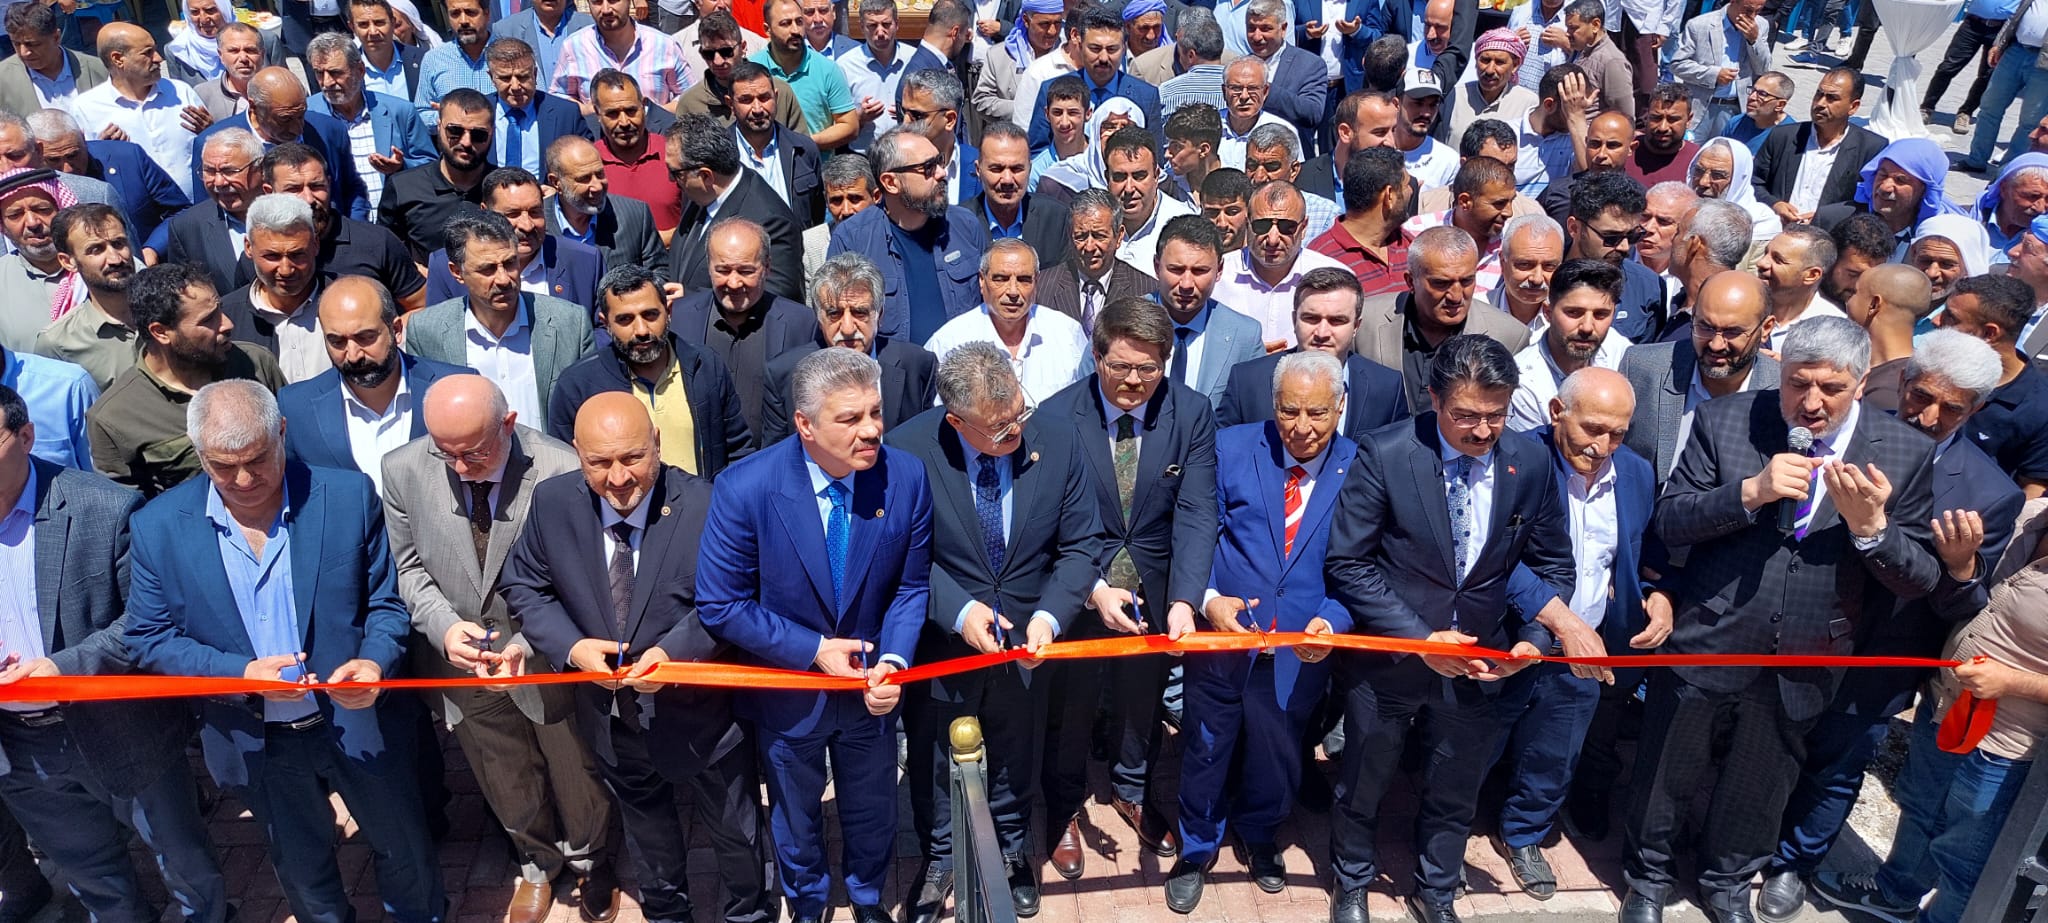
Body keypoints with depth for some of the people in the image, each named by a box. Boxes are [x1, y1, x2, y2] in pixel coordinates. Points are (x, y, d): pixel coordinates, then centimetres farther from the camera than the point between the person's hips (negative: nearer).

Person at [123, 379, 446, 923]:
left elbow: (386, 603, -6)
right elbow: (148, 639, -5)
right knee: (303, 869, 24)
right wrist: (242, 672, -22)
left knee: (406, 849, 19)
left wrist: (376, 662, -27)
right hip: (256, 744, 1)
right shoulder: (158, 527, -11)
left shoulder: (348, 497, -13)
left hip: (359, 722, -1)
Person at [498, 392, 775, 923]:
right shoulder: (552, 502, -13)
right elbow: (522, 585, -2)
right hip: (610, 715, 3)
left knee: (735, 830, 19)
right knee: (645, 828, 28)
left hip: (698, 713, -3)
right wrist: (570, 647, -19)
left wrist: (674, 651, -31)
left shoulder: (705, 507, -24)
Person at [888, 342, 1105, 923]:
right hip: (940, 643, -2)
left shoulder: (1058, 443, -16)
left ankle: (1012, 850, 52)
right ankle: (938, 858, 49)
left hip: (1026, 639, 2)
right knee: (934, 764, 21)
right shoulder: (908, 450, -23)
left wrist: (1050, 615, -23)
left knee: (1016, 759, 24)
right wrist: (958, 610, -25)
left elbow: (1081, 545, -8)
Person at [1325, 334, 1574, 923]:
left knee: (1456, 792, 21)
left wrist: (1534, 638, -12)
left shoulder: (1530, 465, -9)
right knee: (1363, 784, 19)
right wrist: (1419, 639, -21)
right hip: (1388, 657, -2)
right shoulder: (1385, 455, -20)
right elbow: (1347, 564, -17)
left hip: (1479, 664, 3)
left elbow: (1553, 565, 4)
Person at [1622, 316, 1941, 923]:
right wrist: (1751, 491, -28)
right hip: (1707, 645, -1)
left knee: (1760, 787, 23)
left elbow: (1919, 582, -7)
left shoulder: (1906, 453, -8)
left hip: (1804, 666, 1)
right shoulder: (1723, 422, -11)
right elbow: (1670, 521, -12)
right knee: (1665, 775, 17)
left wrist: (1871, 525, -27)